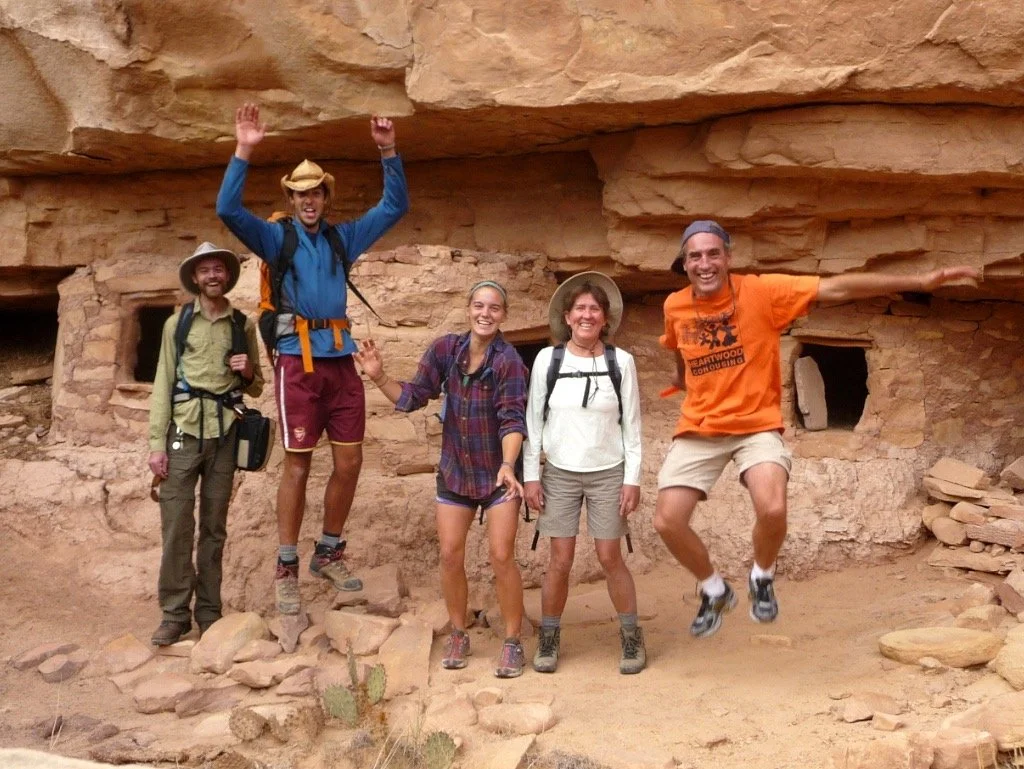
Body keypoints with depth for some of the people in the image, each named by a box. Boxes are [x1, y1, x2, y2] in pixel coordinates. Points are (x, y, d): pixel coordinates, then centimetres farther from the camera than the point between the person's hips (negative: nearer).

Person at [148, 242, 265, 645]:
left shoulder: (243, 325, 12)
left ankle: (209, 611, 14)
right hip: (184, 431, -1)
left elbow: (256, 389, 18)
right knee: (176, 525, -5)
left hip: (225, 433, 2)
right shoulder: (177, 322, 7)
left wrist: (248, 372, -5)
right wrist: (156, 443, -5)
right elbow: (163, 384, 2)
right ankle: (174, 613, 3)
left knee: (214, 526, 7)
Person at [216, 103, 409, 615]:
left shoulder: (343, 238, 15)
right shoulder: (275, 237, 5)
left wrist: (388, 153, 5)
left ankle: (329, 554, 22)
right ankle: (286, 570, 6)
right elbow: (228, 209, -10)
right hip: (299, 360, -4)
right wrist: (244, 151, -18)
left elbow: (395, 207, 16)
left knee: (349, 462, 5)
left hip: (342, 359, 4)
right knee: (297, 464, -3)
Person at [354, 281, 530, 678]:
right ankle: (458, 635, 25)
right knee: (450, 555, 6)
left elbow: (512, 419, -24)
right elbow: (413, 396, -1)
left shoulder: (508, 360, -18)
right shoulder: (445, 349, -7)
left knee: (501, 556, -5)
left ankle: (513, 642, 12)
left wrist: (507, 466, -37)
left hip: (499, 472, -4)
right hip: (454, 471, 4)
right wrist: (379, 378, -15)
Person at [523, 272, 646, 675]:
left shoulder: (621, 361, -3)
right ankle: (548, 639, 17)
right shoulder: (547, 359, -3)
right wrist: (530, 475, -2)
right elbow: (533, 420, 1)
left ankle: (632, 637, 19)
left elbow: (631, 425, 0)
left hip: (608, 474, 0)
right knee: (560, 560, 2)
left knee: (610, 557, 3)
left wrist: (632, 479, -4)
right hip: (559, 473, 0)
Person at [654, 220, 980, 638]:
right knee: (667, 522, -7)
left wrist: (920, 281, -22)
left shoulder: (760, 291, -13)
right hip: (697, 430, 3)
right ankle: (714, 589, 22)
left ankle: (762, 577, 7)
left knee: (772, 510, -28)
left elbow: (836, 288, -18)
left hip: (756, 425, -3)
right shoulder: (674, 306, -2)